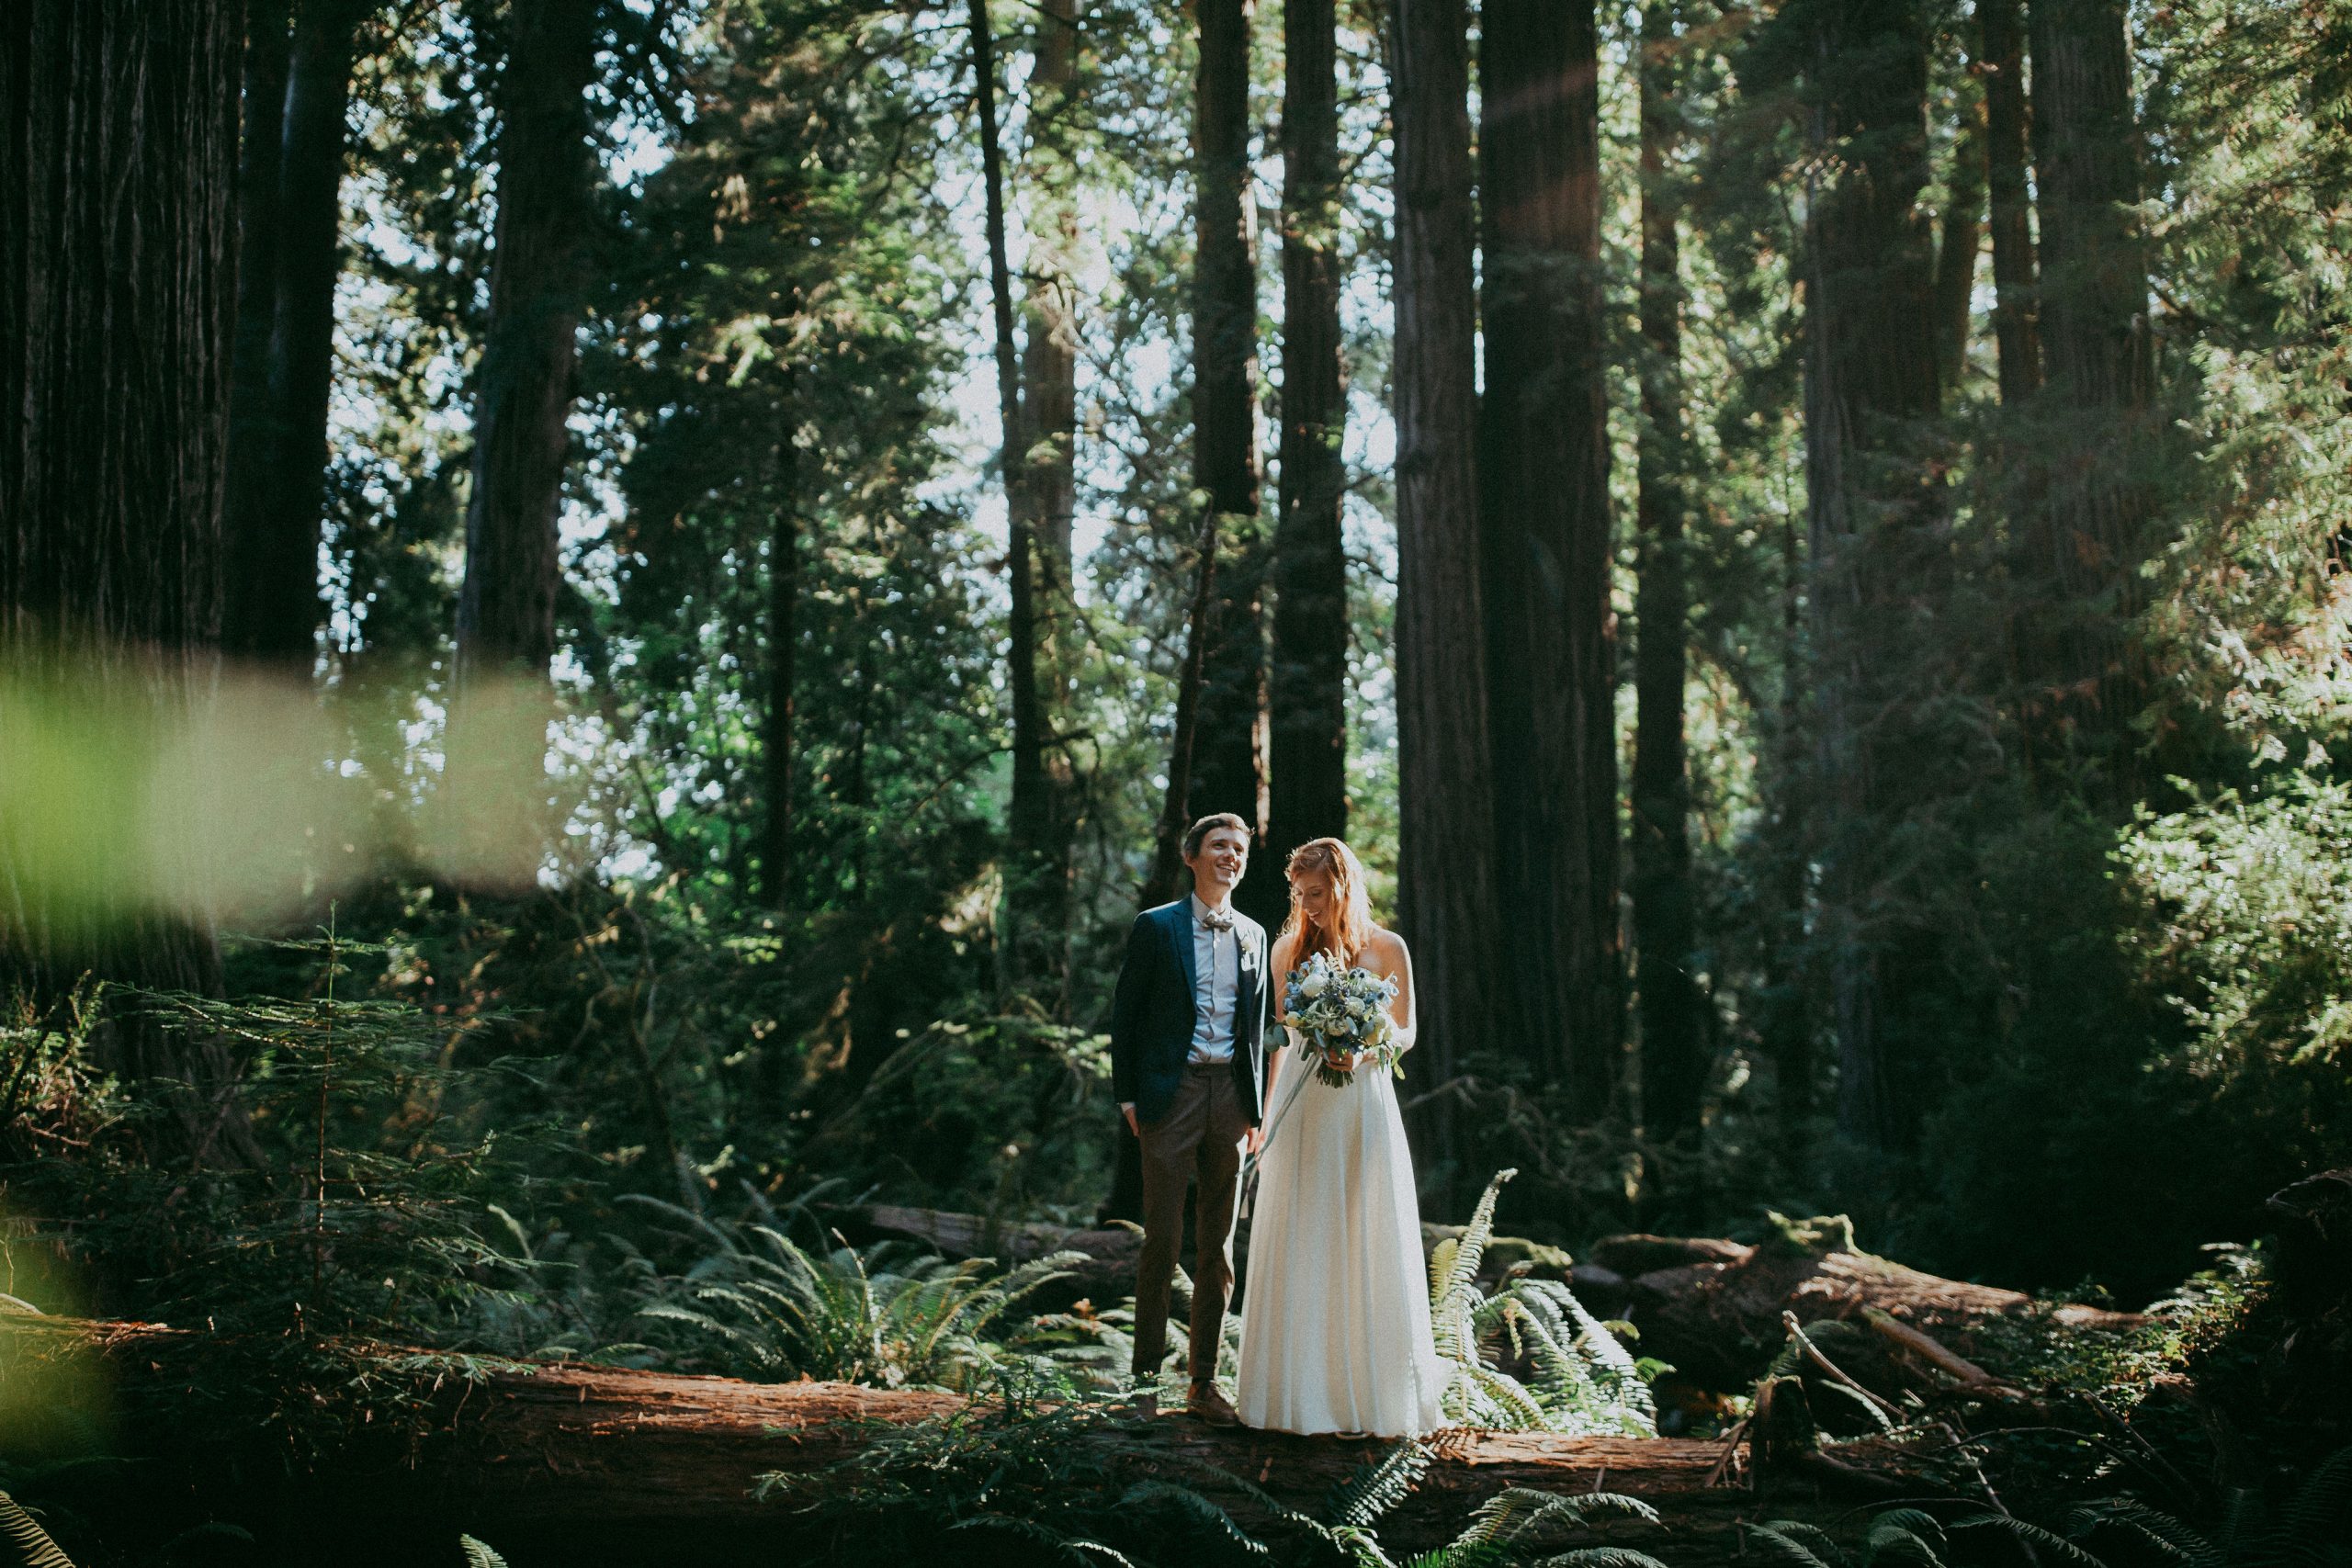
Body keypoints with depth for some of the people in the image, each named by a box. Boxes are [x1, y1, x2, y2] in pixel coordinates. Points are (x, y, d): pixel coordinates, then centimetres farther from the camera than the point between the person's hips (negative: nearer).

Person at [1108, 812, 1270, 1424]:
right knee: (1162, 1238, -3)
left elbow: (1257, 1024, 16)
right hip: (1171, 1094, -4)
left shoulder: (1253, 935, 13)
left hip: (1231, 1097, 4)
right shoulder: (1156, 927, 0)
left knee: (1218, 1246, 7)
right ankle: (1146, 1377, 6)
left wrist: (1255, 1106, 11)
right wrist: (1127, 1094, -7)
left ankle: (1204, 1380, 14)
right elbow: (1125, 1014, 0)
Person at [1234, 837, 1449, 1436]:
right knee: (1298, 1250, 1)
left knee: (1367, 1247, 0)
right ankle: (1300, 1391, 7)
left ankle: (1376, 1392, 8)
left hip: (1362, 1102, -2)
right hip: (1299, 1106, 2)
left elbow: (1406, 1033, 6)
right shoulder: (1289, 948, 7)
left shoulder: (1386, 949, 1)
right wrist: (1267, 1115, 11)